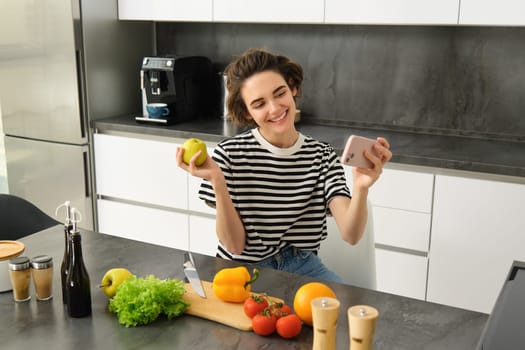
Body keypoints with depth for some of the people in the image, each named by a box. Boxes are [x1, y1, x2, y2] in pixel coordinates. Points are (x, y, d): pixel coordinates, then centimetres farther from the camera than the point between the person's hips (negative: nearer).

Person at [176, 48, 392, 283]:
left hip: (302, 268, 1)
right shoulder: (230, 154, -11)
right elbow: (235, 246, -11)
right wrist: (217, 182, -25)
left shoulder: (323, 156, -4)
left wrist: (361, 188, -35)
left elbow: (350, 235, -15)